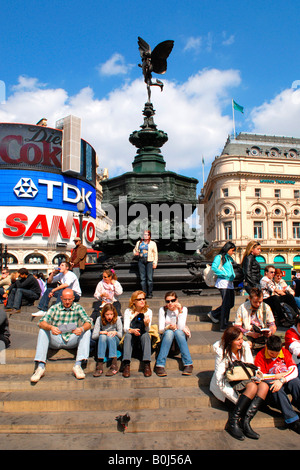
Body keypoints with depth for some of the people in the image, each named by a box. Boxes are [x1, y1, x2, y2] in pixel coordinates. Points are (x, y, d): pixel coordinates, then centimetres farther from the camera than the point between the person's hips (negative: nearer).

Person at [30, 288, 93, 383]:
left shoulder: (78, 308, -1)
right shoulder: (54, 308, -3)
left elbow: (88, 323, -12)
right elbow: (41, 323, -16)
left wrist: (81, 328, -35)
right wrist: (51, 327, -39)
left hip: (71, 341, 0)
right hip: (55, 341, 0)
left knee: (87, 331, -22)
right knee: (42, 331, -23)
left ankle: (78, 365, -28)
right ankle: (40, 367, -29)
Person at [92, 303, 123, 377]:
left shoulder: (117, 319, -7)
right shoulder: (99, 319, -6)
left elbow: (121, 335, -7)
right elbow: (93, 336, -9)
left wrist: (115, 332, -28)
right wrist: (100, 332, -30)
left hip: (115, 342, 0)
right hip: (102, 343, 1)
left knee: (110, 336, -34)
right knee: (102, 336, -33)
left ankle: (114, 365, -36)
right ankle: (99, 365, -38)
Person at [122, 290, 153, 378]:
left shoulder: (148, 311, 4)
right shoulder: (128, 311, 4)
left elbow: (147, 330, -6)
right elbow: (125, 328, -8)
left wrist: (146, 324, -31)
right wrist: (132, 330, -32)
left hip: (143, 339, 0)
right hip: (131, 339, 0)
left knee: (145, 334, -31)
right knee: (127, 335, -31)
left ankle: (147, 365, -38)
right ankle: (126, 365, -40)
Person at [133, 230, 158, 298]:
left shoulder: (152, 243, 9)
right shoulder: (139, 243, 16)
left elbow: (155, 254, 6)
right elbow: (135, 250, 26)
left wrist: (155, 263, -2)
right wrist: (135, 253, 1)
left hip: (149, 261, -2)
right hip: (141, 261, 3)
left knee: (150, 278, -7)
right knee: (142, 278, 1)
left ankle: (150, 294, 1)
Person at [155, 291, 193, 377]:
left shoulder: (183, 309, -4)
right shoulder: (162, 310, -3)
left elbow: (181, 327, -17)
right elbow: (160, 330, -6)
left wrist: (180, 311, -22)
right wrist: (169, 327, -27)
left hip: (181, 336, 0)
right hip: (166, 337, 0)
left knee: (178, 332, -34)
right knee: (169, 332, -35)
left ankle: (188, 364, -35)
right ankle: (160, 365, -40)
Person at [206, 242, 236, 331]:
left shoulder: (229, 258, 20)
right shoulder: (219, 257, -5)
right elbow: (214, 267, -18)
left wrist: (233, 275, 13)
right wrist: (225, 274, -16)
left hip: (230, 283, 9)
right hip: (223, 283, -9)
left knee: (231, 303, 10)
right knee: (226, 304, -9)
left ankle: (213, 314, 25)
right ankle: (223, 326, -2)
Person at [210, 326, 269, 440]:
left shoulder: (245, 348, -1)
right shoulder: (222, 354, -17)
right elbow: (220, 381, -19)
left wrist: (256, 378, -17)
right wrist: (237, 401, -25)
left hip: (243, 381, 6)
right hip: (227, 385, -6)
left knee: (264, 386, -22)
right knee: (252, 387, -31)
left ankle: (245, 422, -27)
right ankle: (233, 422, -25)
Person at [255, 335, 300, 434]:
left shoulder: (285, 352, 2)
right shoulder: (260, 355, -7)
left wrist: (282, 380, -25)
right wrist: (277, 376, -15)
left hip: (286, 383, 3)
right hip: (270, 382, -2)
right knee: (275, 389, -38)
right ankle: (292, 419, -38)